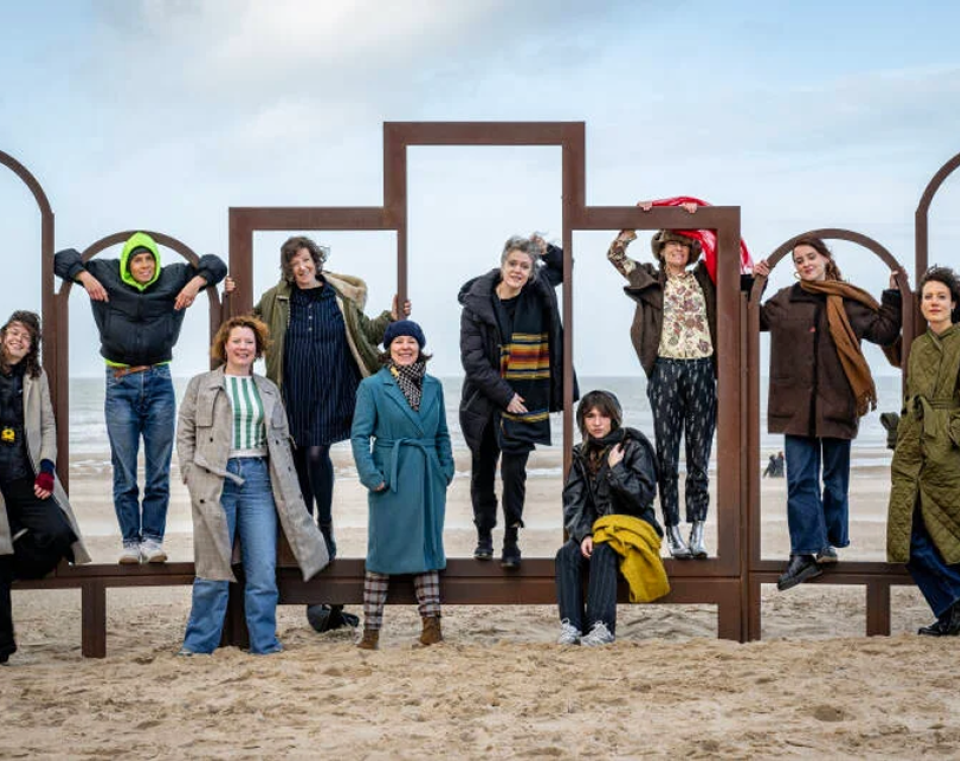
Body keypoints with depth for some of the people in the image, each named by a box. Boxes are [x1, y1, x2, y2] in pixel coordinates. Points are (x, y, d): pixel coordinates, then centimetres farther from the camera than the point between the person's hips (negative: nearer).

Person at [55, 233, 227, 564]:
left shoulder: (173, 278, 5)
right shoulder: (106, 276, 4)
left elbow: (215, 265, 7)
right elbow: (62, 259, 8)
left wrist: (197, 282, -11)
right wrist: (85, 277, -10)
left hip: (159, 383, 1)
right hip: (120, 386, -1)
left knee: (159, 469, 1)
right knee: (124, 471, 0)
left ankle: (153, 539, 7)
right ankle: (130, 541, 6)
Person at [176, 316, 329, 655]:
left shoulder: (268, 389, 17)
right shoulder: (200, 385, 9)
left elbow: (282, 438, 19)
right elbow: (185, 434, 7)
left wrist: (286, 484, 11)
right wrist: (191, 476, -4)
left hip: (259, 480, 2)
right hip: (216, 480, -2)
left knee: (263, 570, -1)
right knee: (213, 568, -1)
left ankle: (264, 642, 8)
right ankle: (199, 643, 10)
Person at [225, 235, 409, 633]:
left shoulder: (341, 297, 5)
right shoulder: (275, 301, 7)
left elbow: (366, 333, 16)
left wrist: (392, 319, 2)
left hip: (330, 395, -2)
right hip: (294, 396, 2)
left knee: (317, 452, -18)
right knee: (299, 465, 6)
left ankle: (326, 526, -3)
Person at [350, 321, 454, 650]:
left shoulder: (433, 386, 10)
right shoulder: (372, 386, -2)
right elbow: (359, 435, -5)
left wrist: (446, 469, 6)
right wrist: (371, 475, -13)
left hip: (428, 480, 4)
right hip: (391, 477, -4)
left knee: (428, 547, 7)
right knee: (383, 549, 0)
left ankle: (431, 623, 10)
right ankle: (371, 629, 6)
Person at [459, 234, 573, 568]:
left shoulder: (539, 293, 2)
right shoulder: (477, 303, -8)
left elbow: (565, 267, 24)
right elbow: (472, 359, -10)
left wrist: (547, 250, 2)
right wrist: (504, 396, -13)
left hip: (524, 400, 1)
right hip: (485, 400, -1)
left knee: (514, 470, -3)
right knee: (483, 469, 10)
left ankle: (511, 540, 8)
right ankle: (484, 535, 25)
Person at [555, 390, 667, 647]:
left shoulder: (634, 448, -1)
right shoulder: (582, 455, 12)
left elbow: (643, 496, -9)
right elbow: (573, 502, 5)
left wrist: (616, 470, -14)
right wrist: (583, 534, -12)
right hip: (595, 527, 4)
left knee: (602, 553, -35)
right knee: (566, 555, -26)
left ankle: (602, 625, -42)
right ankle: (571, 625, -35)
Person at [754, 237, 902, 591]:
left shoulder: (849, 302, 4)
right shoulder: (784, 301, 9)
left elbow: (885, 332, 5)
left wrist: (894, 296, -1)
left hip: (836, 403, -1)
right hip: (796, 406, 1)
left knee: (835, 478, 9)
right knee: (800, 479, -4)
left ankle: (829, 543, 23)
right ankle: (805, 552, -4)